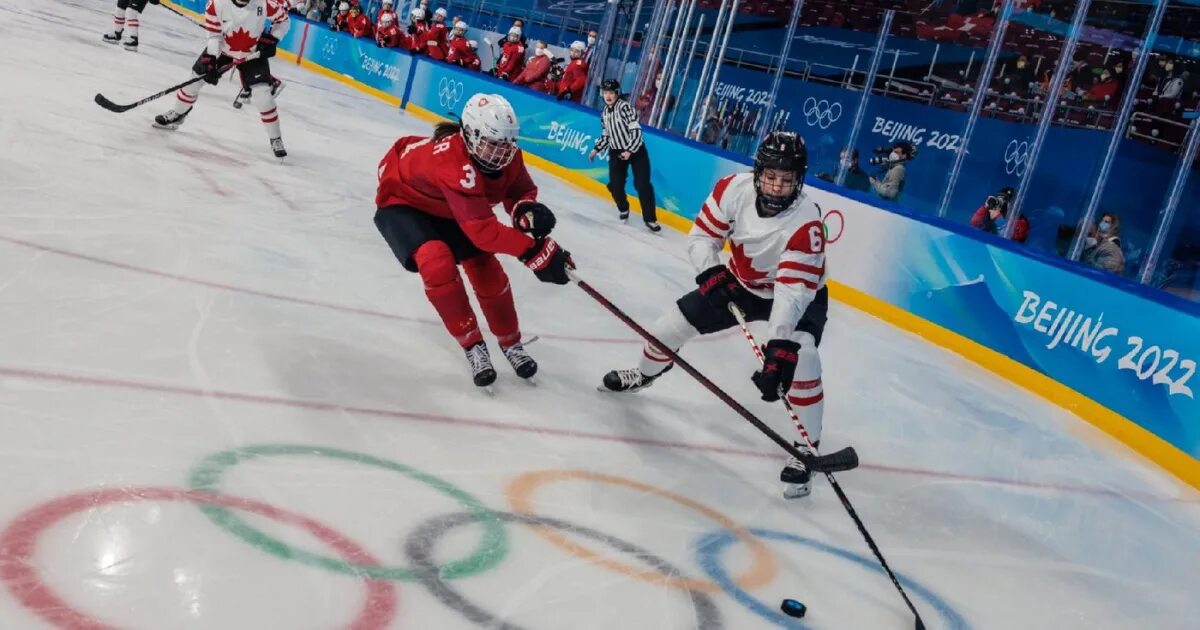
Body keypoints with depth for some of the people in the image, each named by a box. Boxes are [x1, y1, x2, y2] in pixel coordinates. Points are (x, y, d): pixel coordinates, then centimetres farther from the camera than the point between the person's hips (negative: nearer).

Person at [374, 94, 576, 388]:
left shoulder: (506, 156, -21)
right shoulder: (453, 163, -44)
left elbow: (521, 191, -4)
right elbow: (482, 229, -49)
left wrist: (526, 210, -29)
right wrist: (534, 250, -52)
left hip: (449, 207, 7)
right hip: (402, 201, -7)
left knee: (487, 269, -1)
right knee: (438, 262, -30)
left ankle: (510, 343, 21)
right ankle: (473, 345, -14)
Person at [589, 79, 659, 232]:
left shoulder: (625, 107, -16)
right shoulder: (604, 112, 7)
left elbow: (636, 130, -20)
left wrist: (629, 151, -24)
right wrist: (596, 150, 13)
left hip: (636, 150, -6)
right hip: (616, 152, 6)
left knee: (642, 185, -11)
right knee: (615, 185, 1)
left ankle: (650, 219, -6)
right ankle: (623, 209, 29)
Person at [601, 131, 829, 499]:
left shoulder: (807, 223, -36)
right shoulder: (734, 189, -24)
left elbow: (794, 290, -42)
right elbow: (701, 237, -12)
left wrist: (780, 344, -52)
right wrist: (711, 272, -31)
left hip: (799, 295, -4)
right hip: (739, 284, 5)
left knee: (800, 359, -30)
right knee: (674, 323, 6)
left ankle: (806, 449, -14)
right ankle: (644, 375, 40)